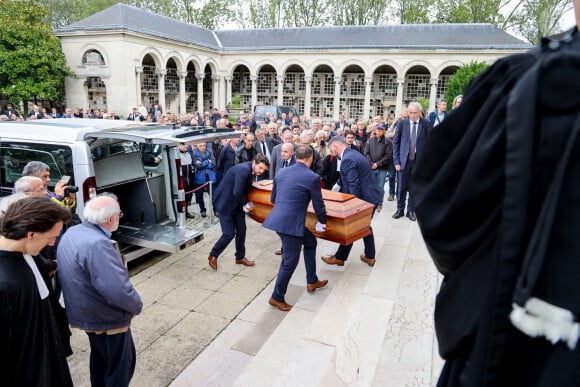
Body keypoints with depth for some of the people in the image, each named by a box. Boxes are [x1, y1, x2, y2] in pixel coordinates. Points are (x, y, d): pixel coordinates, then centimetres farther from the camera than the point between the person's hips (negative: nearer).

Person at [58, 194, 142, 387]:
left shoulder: (71, 233, -2)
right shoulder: (97, 244, -33)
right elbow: (119, 290, -37)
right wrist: (137, 306, -16)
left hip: (86, 313, 9)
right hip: (106, 318, -9)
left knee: (100, 357, 29)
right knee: (121, 364, 12)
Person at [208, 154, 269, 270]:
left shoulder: (251, 171, 1)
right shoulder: (243, 169, -28)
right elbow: (237, 192, -31)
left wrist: (246, 203, -3)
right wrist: (246, 204, -15)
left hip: (237, 203, 9)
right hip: (225, 203, -9)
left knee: (241, 230, 10)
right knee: (229, 233, -6)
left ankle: (240, 257, 27)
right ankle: (213, 255, 17)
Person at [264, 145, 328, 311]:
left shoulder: (281, 173, 9)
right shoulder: (312, 177, -9)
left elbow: (273, 198, 19)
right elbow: (318, 205, -1)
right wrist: (322, 222, 18)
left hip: (277, 218, 8)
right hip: (291, 224, -8)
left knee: (310, 241, 25)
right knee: (290, 261, 8)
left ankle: (312, 281, 37)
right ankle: (277, 297, 23)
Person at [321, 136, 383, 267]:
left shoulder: (347, 159, -23)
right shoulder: (353, 153, 10)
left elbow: (354, 186, -26)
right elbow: (346, 177, 16)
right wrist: (338, 185, 10)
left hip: (363, 198, -10)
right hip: (371, 196, 10)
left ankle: (340, 258, 21)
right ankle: (369, 257, 34)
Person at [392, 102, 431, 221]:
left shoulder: (426, 124, -2)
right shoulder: (402, 124, 0)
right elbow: (395, 142, 3)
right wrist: (396, 161, -2)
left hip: (419, 160, 0)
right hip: (404, 160, 1)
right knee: (401, 186, 5)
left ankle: (411, 210, 20)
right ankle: (400, 209, 20)